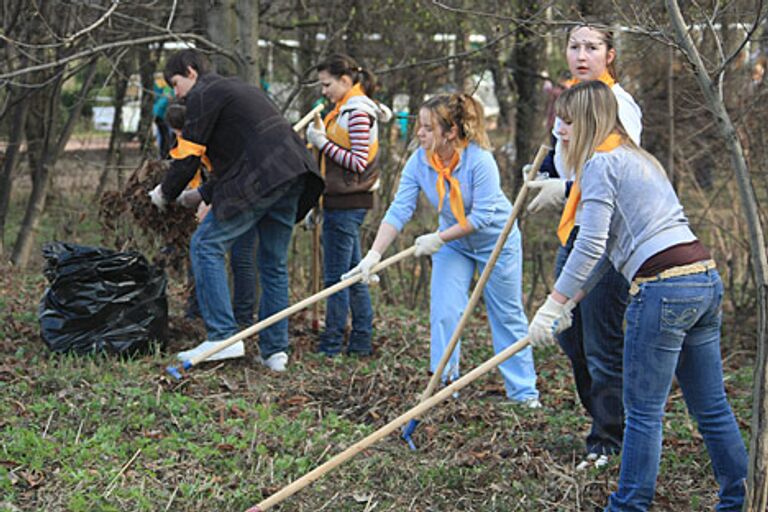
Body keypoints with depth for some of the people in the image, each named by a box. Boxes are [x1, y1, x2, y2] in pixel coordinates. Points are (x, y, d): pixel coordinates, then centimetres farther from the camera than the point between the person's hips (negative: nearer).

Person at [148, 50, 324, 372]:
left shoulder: (203, 95, 3)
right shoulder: (237, 89, 32)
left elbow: (190, 155, -1)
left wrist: (165, 193, 15)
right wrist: (204, 194, 31)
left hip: (261, 179, -9)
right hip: (292, 177, 9)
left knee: (206, 245, -2)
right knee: (273, 263, 14)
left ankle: (223, 336, -9)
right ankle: (275, 352, 15)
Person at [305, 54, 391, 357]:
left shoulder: (357, 111, -13)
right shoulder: (348, 108, 17)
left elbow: (358, 162, -19)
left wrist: (323, 142, -14)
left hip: (347, 204, -10)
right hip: (346, 201, 10)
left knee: (336, 276, -5)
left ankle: (332, 346, -1)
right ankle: (361, 341, 18)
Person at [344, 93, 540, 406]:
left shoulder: (479, 159, -30)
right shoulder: (419, 162, -17)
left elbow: (482, 215, -29)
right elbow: (399, 211, -20)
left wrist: (439, 238, -29)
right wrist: (374, 254, -29)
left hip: (496, 241, -4)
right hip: (452, 243, 4)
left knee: (508, 316, 5)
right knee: (444, 312, -5)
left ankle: (523, 391, 16)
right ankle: (445, 381, 7)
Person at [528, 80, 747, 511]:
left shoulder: (601, 163, -5)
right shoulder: (637, 157, 24)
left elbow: (591, 244, -13)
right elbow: (612, 243, 24)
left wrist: (554, 303, -8)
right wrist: (572, 300, 22)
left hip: (664, 288, -9)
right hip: (706, 280, 9)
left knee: (644, 410, 0)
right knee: (711, 406, 15)